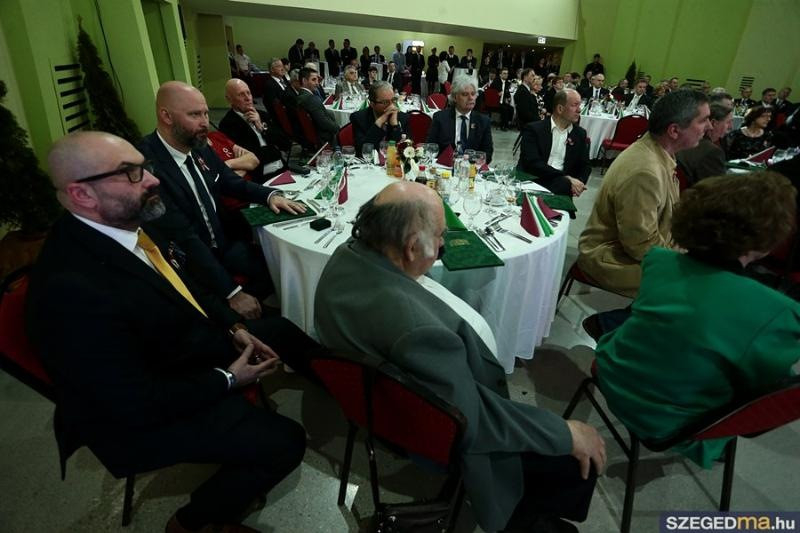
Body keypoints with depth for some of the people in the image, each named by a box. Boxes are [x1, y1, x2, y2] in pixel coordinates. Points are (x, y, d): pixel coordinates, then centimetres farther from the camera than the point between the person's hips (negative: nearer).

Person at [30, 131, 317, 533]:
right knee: (283, 442, -14)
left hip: (187, 340, 8)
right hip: (142, 412, -8)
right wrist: (228, 377, -16)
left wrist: (235, 329, -4)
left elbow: (185, 287, 7)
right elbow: (140, 402, -28)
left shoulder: (128, 224, -10)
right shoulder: (72, 288, -34)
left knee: (285, 331, 13)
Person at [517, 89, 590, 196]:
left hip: (561, 188, 3)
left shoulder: (580, 134, 15)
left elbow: (585, 165, 17)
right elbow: (533, 163, -12)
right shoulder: (533, 129, 0)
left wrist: (580, 182, -6)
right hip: (532, 182, -3)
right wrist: (566, 178, -18)